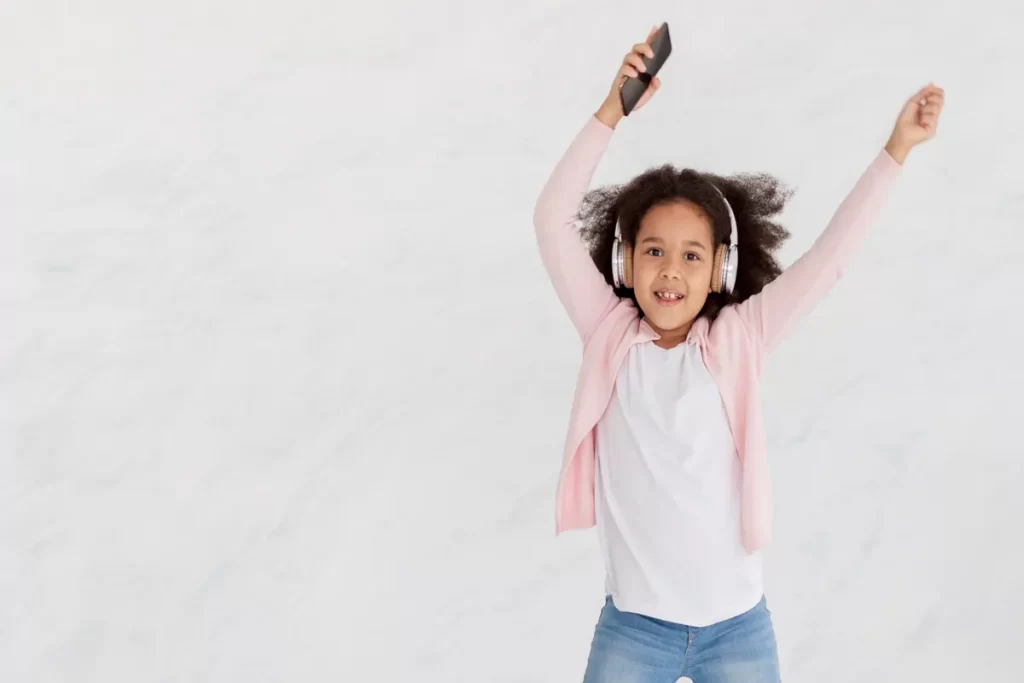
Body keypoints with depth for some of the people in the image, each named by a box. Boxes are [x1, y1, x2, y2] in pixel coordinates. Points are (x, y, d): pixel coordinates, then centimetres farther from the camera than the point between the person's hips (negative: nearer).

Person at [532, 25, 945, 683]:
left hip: (737, 627, 0)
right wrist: (613, 111, -18)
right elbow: (553, 221, -11)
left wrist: (897, 147, -8)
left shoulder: (736, 341, -3)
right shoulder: (610, 337, -3)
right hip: (633, 627, 0)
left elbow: (830, 256, -5)